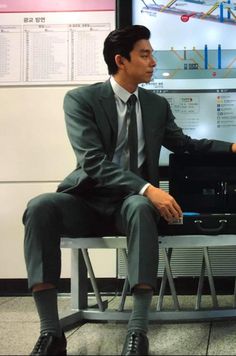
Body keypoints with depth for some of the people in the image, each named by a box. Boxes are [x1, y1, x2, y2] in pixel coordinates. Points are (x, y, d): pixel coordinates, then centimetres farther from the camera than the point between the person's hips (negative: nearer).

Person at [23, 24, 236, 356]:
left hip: (132, 202, 2)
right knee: (39, 207, -33)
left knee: (142, 209, -36)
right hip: (89, 200, -1)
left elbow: (184, 145, 21)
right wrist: (148, 188, -31)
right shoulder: (81, 99, -6)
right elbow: (93, 162, -18)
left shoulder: (158, 105, 10)